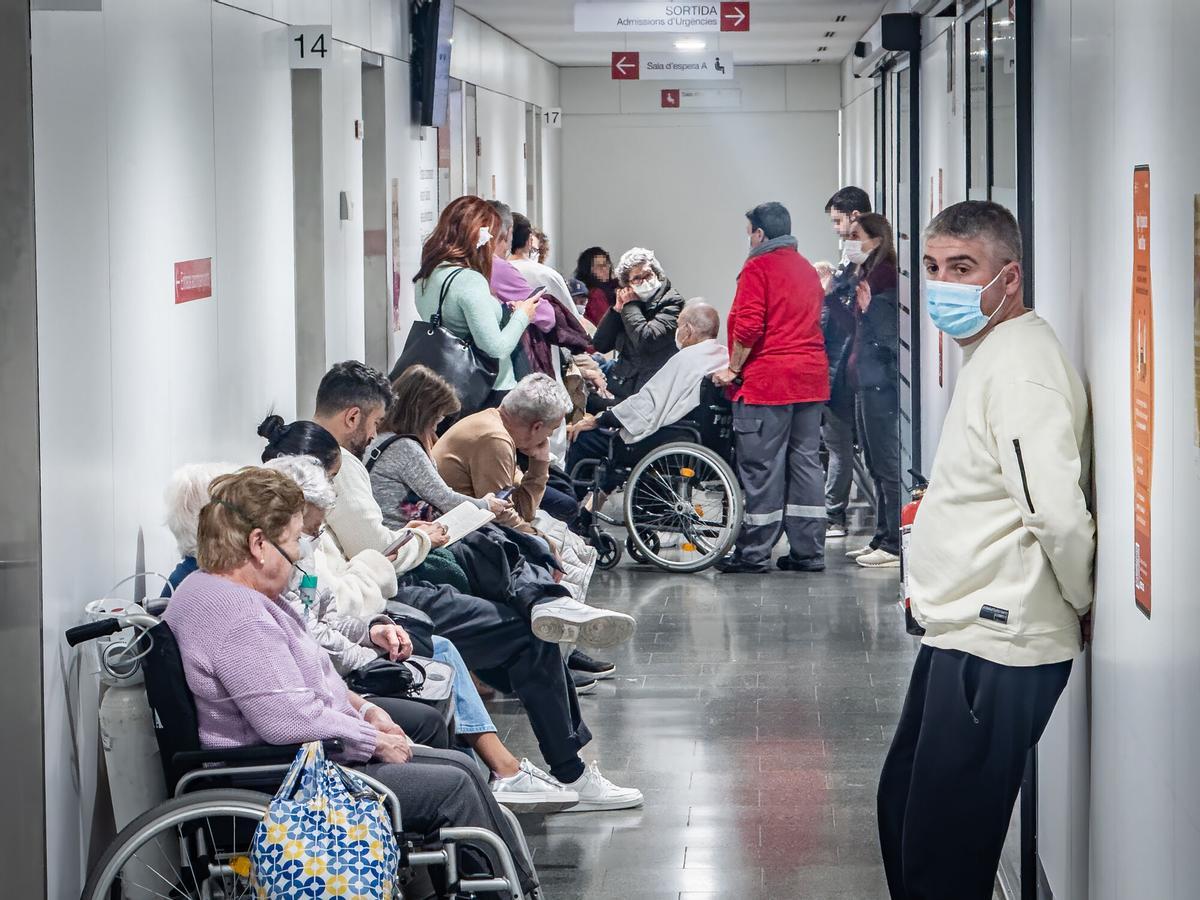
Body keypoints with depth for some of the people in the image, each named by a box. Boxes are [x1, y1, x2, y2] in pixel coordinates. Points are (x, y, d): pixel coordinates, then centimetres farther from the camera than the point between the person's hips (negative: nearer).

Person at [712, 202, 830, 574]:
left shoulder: (758, 267, -6)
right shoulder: (807, 269, 17)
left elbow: (748, 326, -16)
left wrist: (733, 368, -5)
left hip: (767, 379, -7)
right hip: (811, 377, 7)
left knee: (762, 467, -3)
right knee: (806, 462, 8)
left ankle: (753, 553, 1)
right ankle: (808, 552, 9)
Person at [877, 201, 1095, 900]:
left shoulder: (1022, 364, -19)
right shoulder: (988, 352, 15)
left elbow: (1058, 511, -27)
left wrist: (1082, 602, -11)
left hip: (993, 646, -11)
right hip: (964, 633, 11)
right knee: (903, 811, 21)